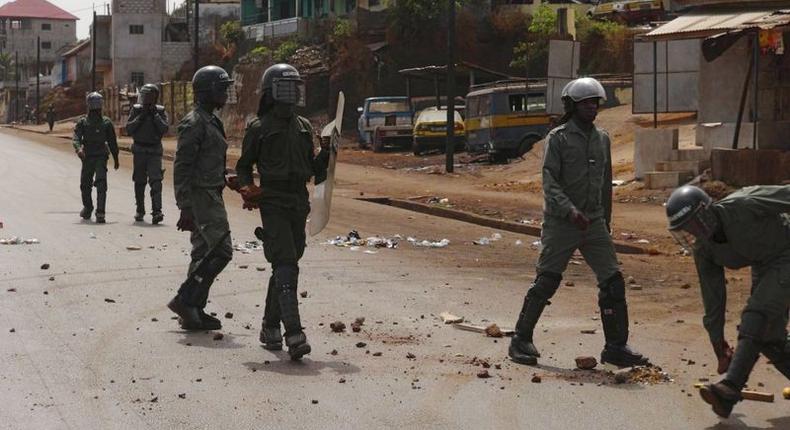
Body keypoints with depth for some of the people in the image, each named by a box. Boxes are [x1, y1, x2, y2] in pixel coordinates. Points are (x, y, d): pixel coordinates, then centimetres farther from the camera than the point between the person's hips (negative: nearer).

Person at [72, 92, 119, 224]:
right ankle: (87, 207, 38)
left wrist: (116, 159, 16)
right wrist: (78, 148, -31)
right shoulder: (82, 122, 4)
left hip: (101, 157, -2)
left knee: (101, 184, -17)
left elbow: (112, 142, 13)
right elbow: (76, 138, -10)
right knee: (85, 184, 12)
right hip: (87, 157, 2)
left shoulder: (106, 123, 6)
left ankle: (100, 213, -21)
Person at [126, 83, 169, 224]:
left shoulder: (160, 111, 2)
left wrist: (155, 116, -15)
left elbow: (165, 128, -9)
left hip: (154, 150, -2)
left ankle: (156, 212, -23)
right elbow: (129, 129, -4)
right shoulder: (136, 110, 4)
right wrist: (140, 117, -12)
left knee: (156, 180, -15)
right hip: (139, 150, 2)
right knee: (139, 182, 9)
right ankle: (140, 210, 22)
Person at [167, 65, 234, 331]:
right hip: (200, 196, -10)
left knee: (204, 253, 10)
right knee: (220, 250, -14)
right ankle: (185, 300, -9)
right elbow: (182, 167, -18)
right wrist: (185, 207, -22)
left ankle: (194, 314, 14)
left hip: (211, 196, 10)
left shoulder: (211, 121, 17)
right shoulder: (194, 123, -14)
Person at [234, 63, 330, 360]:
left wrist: (326, 154, 1)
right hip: (273, 205, -6)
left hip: (299, 205, 6)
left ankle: (270, 327, 27)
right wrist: (247, 189, -13)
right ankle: (294, 335, -23)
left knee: (284, 268, 13)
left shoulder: (304, 127, 15)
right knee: (286, 268, -16)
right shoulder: (259, 128, -1)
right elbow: (244, 166, 5)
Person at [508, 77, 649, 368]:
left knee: (613, 283, -1)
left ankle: (616, 347, 7)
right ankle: (521, 340, 11)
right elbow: (550, 183, -13)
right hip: (560, 223, -5)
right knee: (546, 281, -2)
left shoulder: (602, 139, 13)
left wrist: (606, 221, 21)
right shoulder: (558, 138, -5)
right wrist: (570, 211, -26)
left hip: (594, 223, 5)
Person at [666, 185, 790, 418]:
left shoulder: (742, 206, -31)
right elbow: (712, 295, 0)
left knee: (756, 318, -20)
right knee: (769, 336, 4)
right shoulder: (702, 247, -9)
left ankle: (729, 389, -26)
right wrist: (718, 343, 5)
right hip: (763, 265, 7)